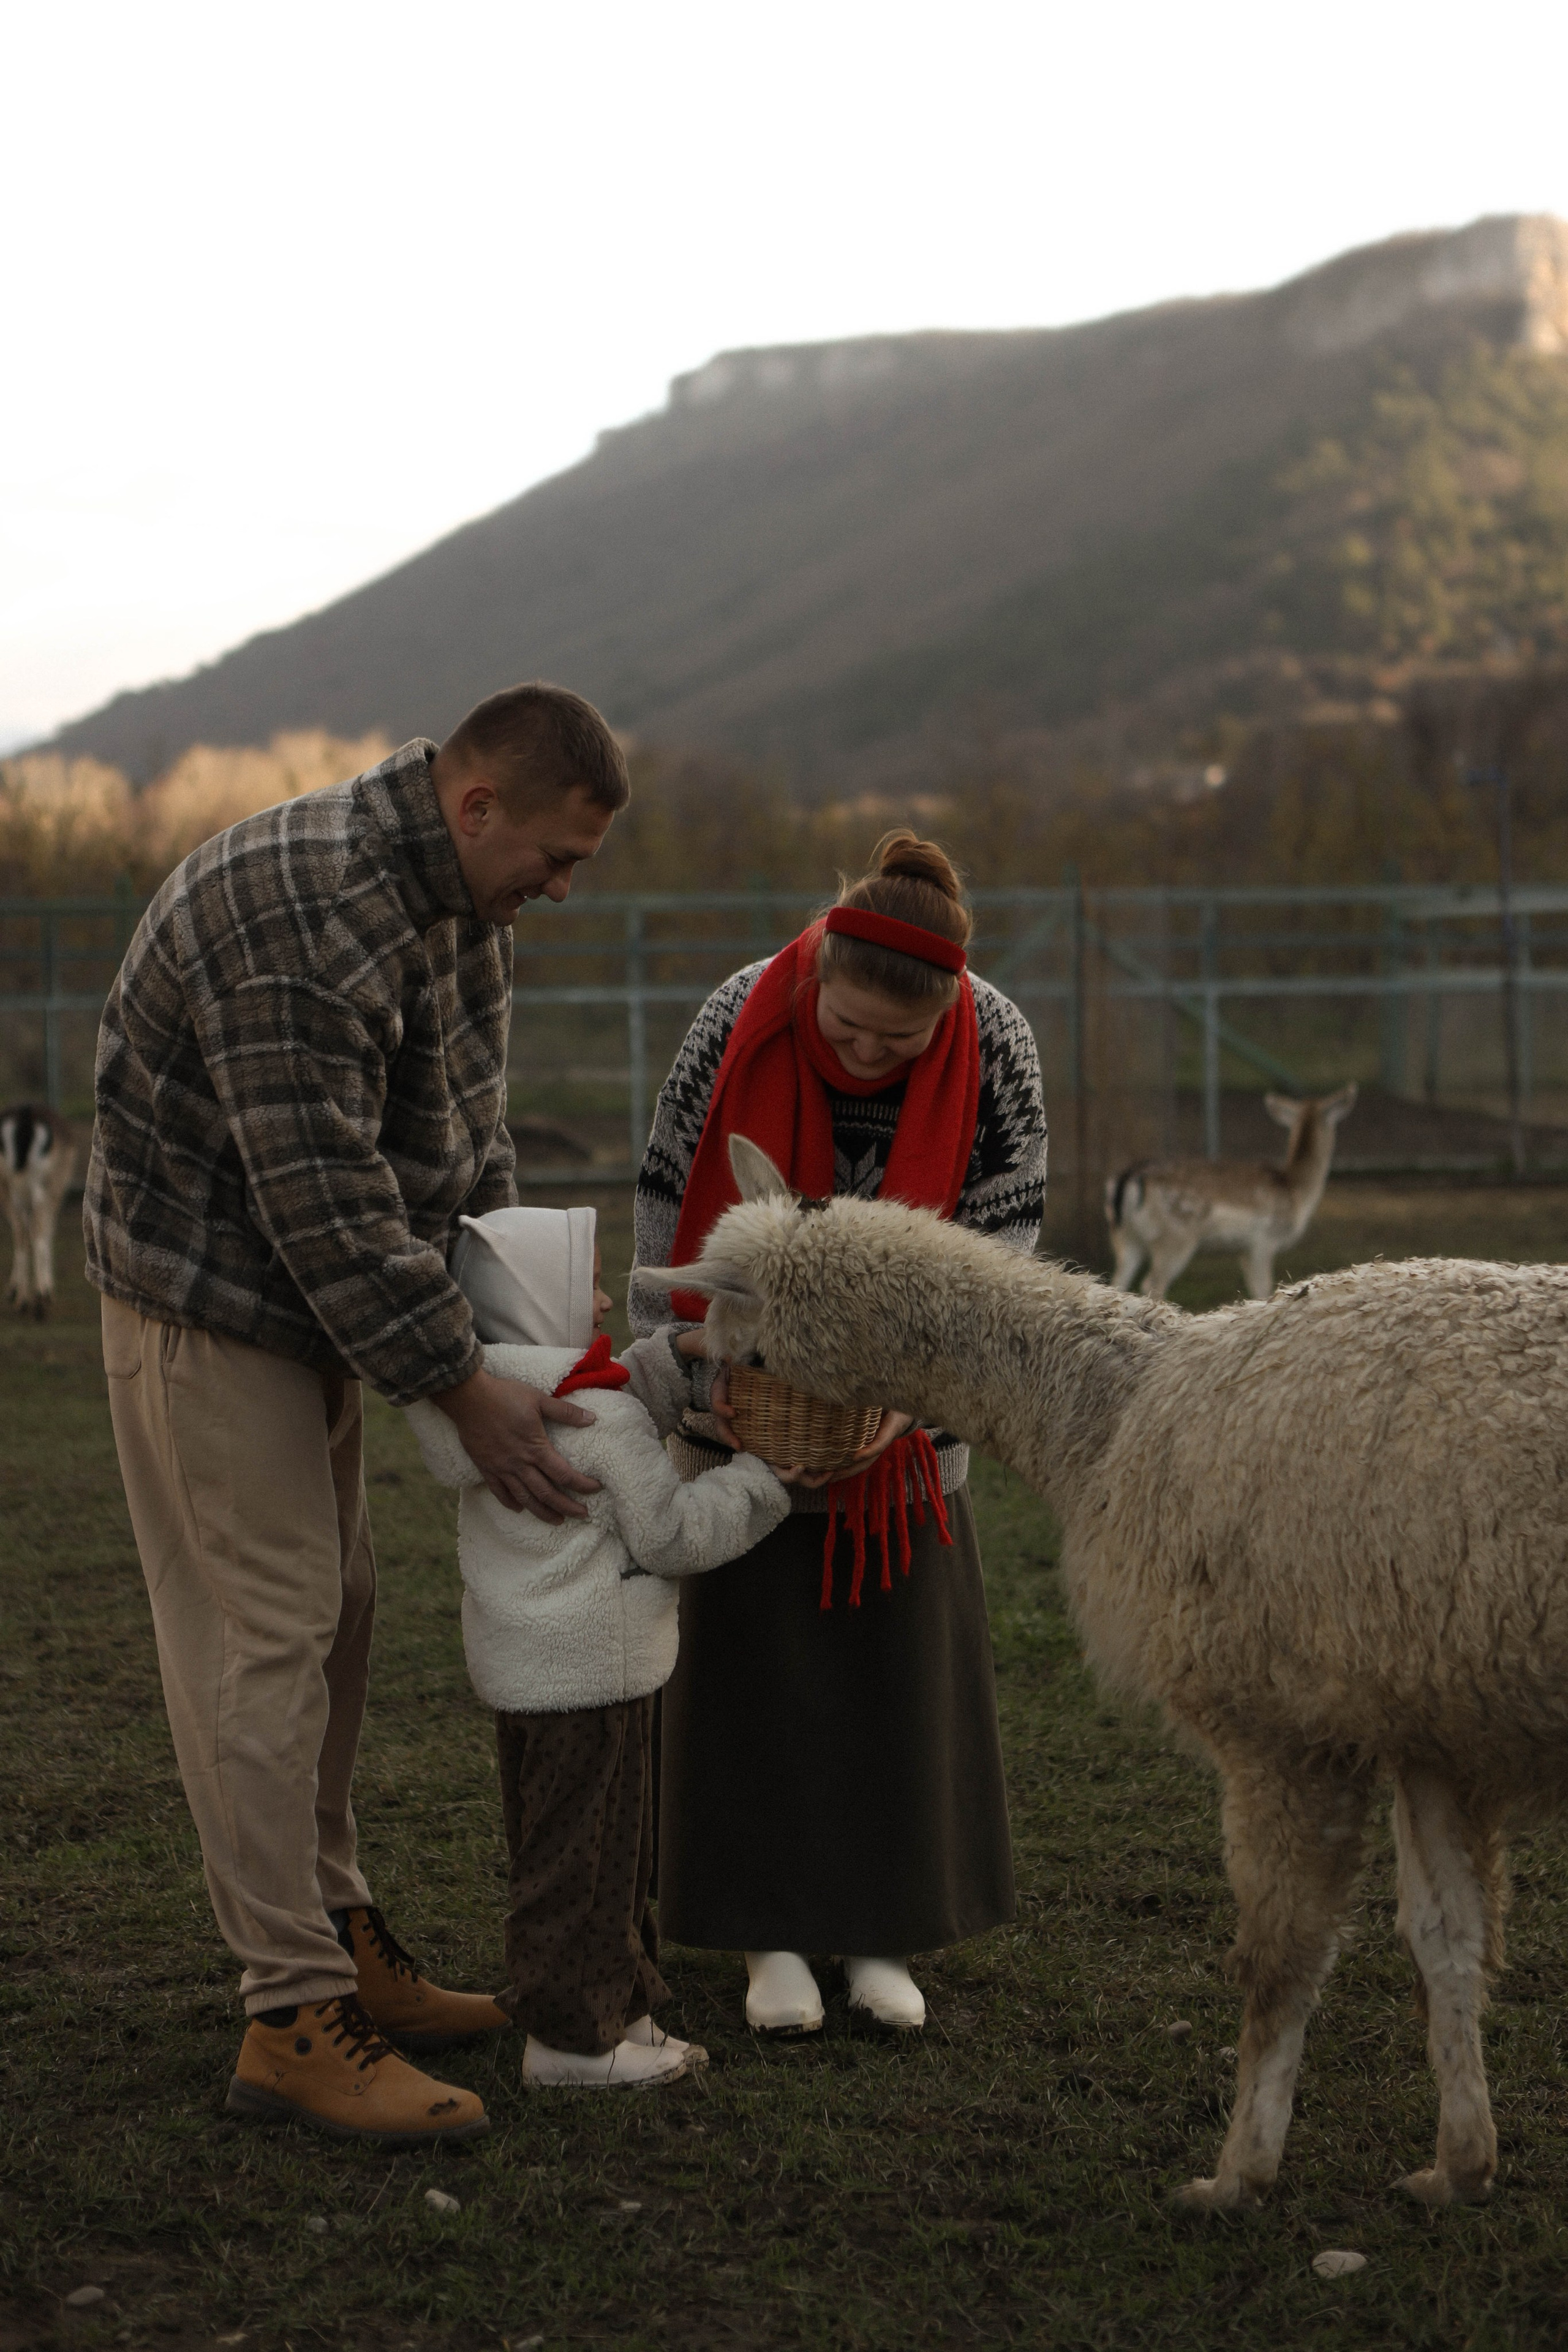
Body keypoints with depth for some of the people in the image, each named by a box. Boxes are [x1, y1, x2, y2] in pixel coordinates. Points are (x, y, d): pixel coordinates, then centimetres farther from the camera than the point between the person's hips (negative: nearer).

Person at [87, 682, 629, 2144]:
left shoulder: (457, 894, 4)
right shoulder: (297, 910, -28)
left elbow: (461, 1121, 13)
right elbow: (320, 1192, -29)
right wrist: (460, 1387, -24)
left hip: (314, 1295, 10)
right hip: (206, 1297, -10)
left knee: (334, 1613, 14)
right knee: (265, 1636, -10)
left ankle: (337, 1938, 27)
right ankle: (292, 2020, -6)